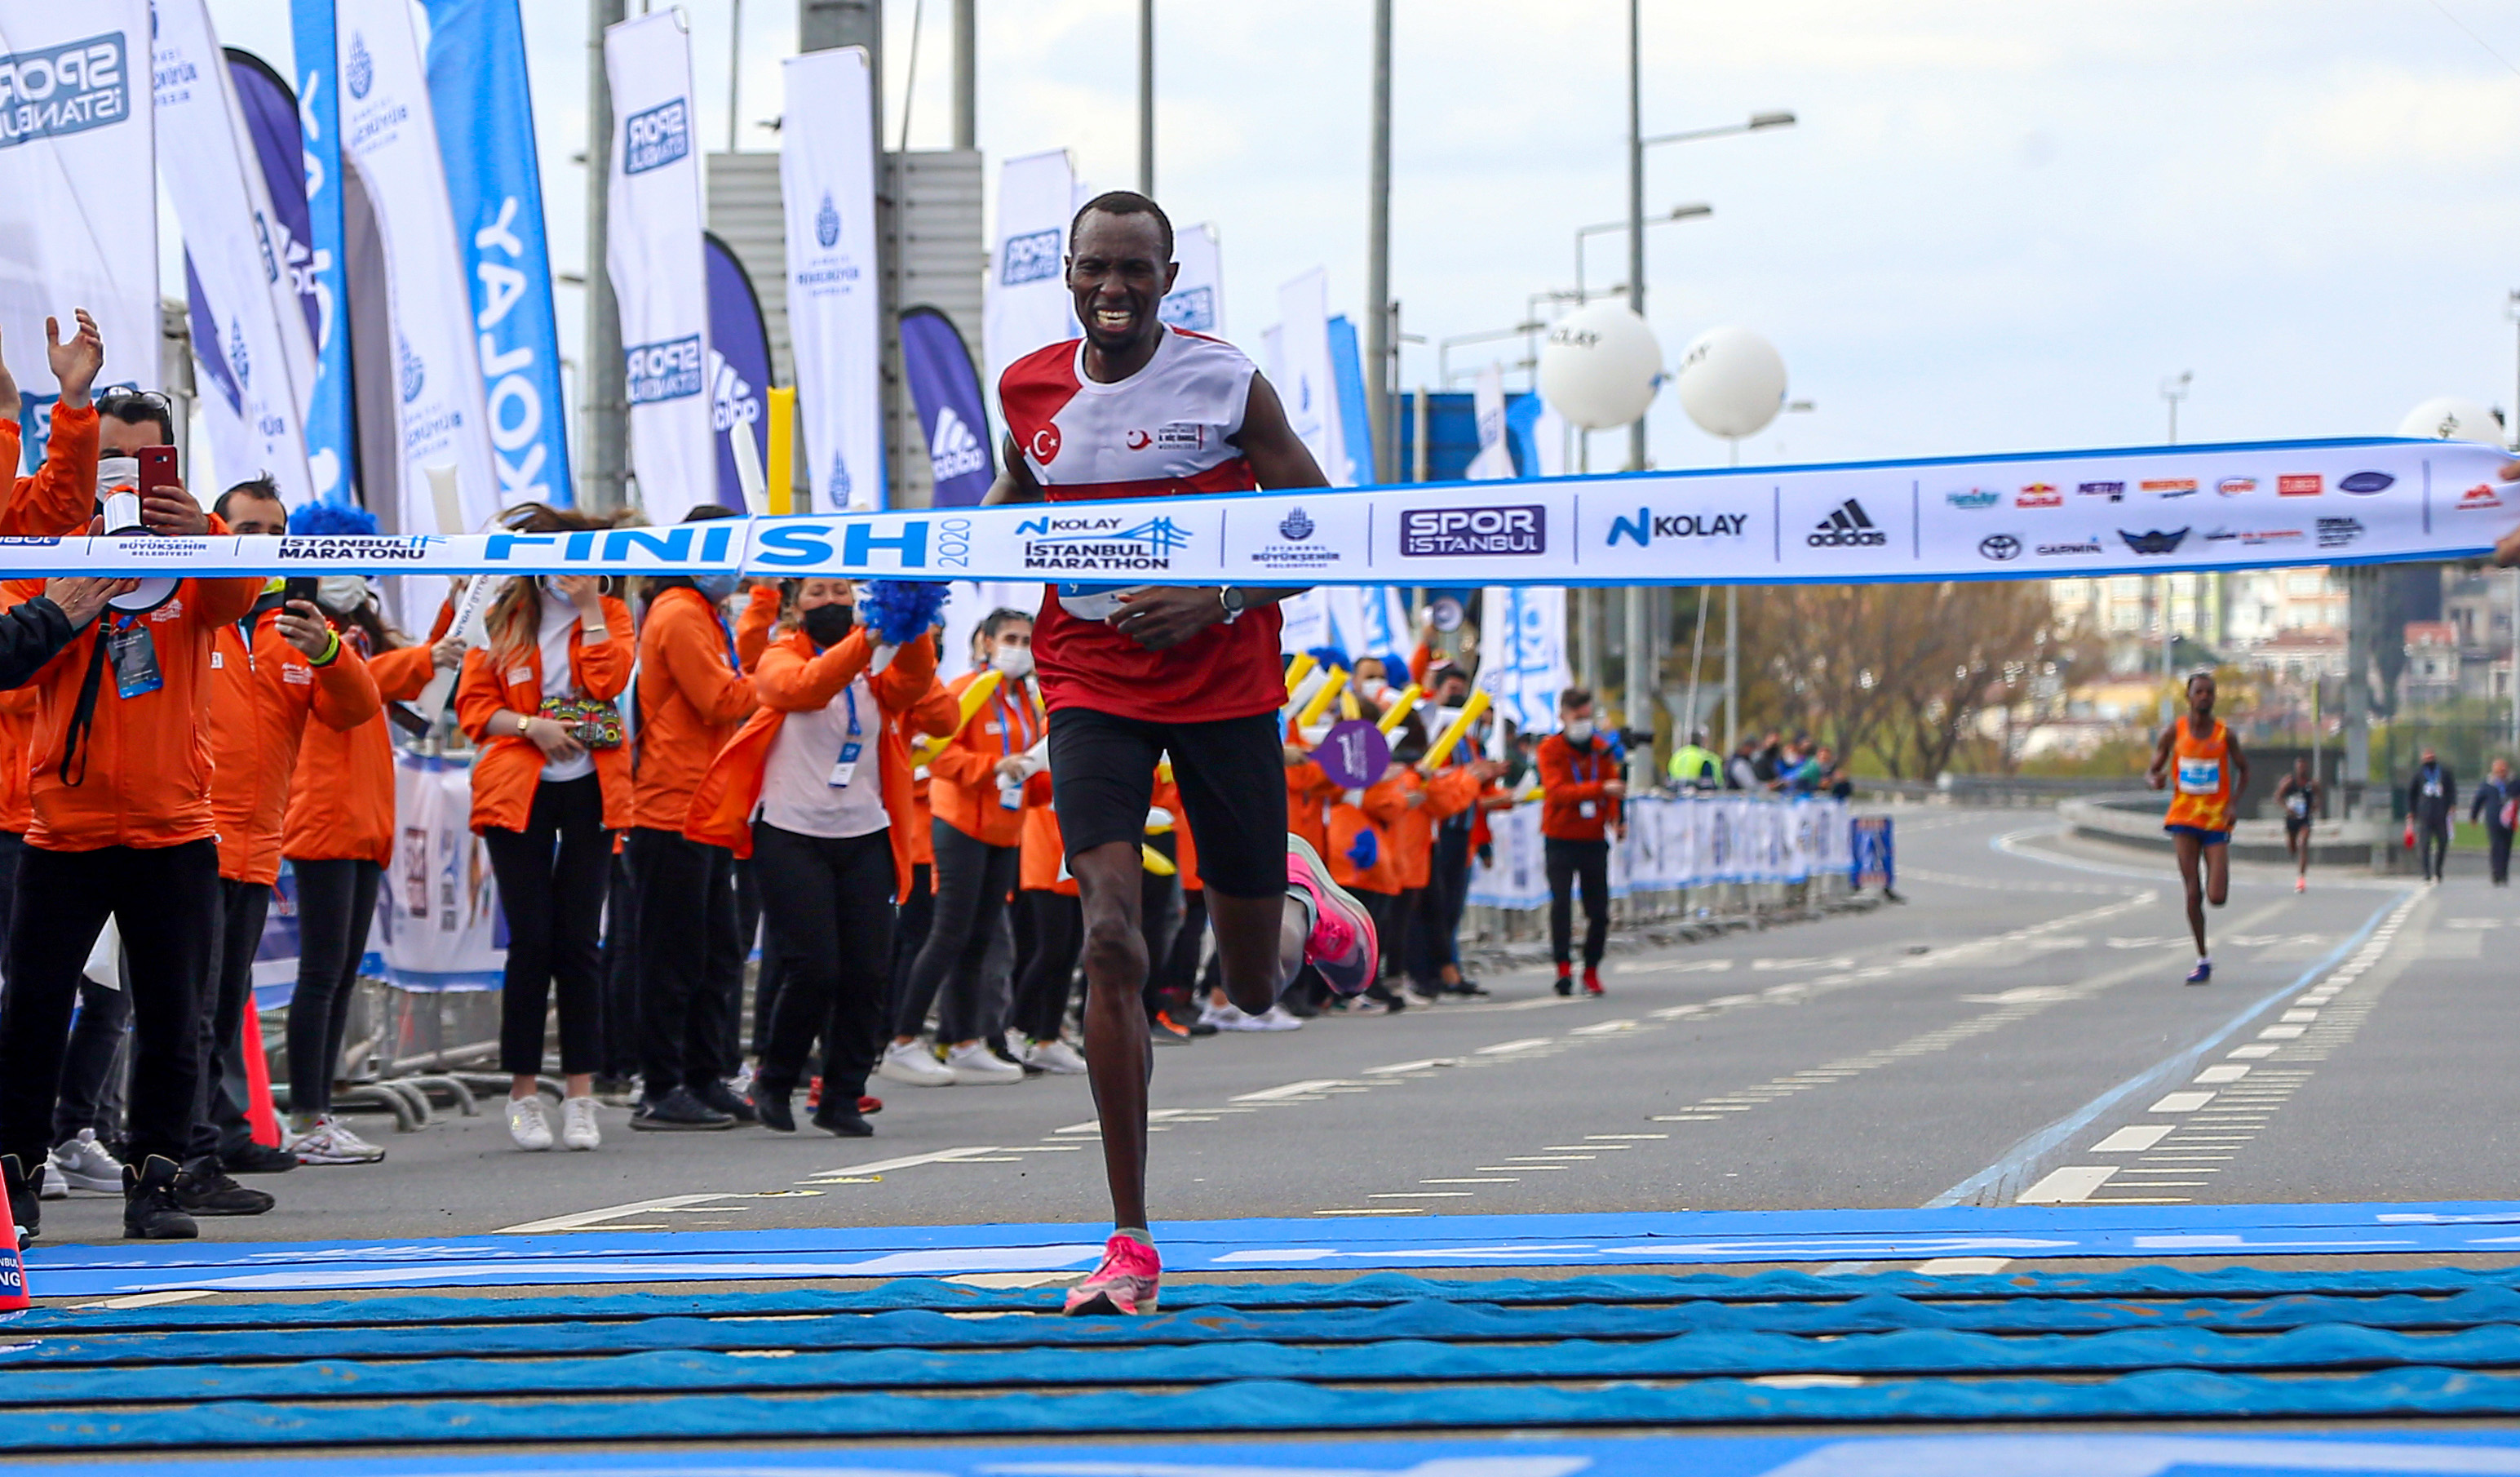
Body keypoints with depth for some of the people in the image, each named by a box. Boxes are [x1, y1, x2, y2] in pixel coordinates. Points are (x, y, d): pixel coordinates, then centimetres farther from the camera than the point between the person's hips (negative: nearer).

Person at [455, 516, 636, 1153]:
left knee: (580, 941, -1)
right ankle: (524, 1094, 5)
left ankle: (580, 1094, 4)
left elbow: (609, 681, -10)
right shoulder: (502, 619, 5)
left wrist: (590, 605, -8)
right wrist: (530, 726, -13)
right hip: (517, 790, -1)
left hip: (589, 790, 1)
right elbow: (471, 704, 2)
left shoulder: (610, 614, 8)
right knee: (531, 940, -3)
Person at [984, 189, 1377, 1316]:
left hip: (1223, 686, -1)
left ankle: (1301, 901, 48)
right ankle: (1130, 1246, -16)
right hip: (1091, 688, 1)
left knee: (1256, 988, 7)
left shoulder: (1227, 382, -9)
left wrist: (1216, 600, -19)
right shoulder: (1029, 388, 1)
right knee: (1111, 936, -19)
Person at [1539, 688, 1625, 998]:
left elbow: (1613, 789, 7)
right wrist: (1600, 789, -31)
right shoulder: (1550, 749, -5)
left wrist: (1616, 820, -14)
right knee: (1561, 902, -17)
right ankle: (1564, 966, -16)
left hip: (1594, 840, 3)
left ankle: (1592, 970, 15)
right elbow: (1557, 791, -19)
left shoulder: (1602, 748, 8)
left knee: (1599, 911, 2)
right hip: (1560, 840, -3)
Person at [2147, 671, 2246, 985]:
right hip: (2184, 818, 1)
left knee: (2217, 897, -10)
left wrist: (2233, 803, -4)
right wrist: (2156, 780, -18)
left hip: (2217, 820, -1)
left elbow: (2243, 770, 11)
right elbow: (2151, 773, 6)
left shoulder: (2224, 733, 0)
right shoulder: (2174, 733, 1)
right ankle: (2202, 960, 6)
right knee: (2193, 893, -4)